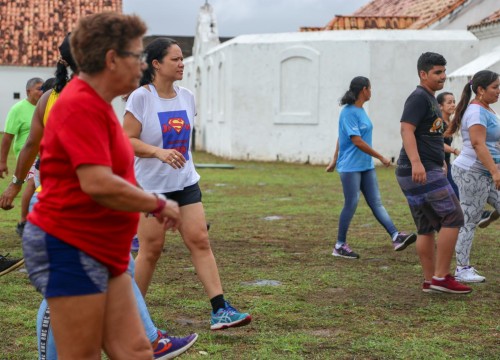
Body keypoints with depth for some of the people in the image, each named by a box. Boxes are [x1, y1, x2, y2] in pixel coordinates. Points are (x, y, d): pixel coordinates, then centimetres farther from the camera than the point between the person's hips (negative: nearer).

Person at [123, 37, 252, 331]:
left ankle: (220, 310, -3)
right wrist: (159, 152, -29)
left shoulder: (187, 97, 6)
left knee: (200, 241, -2)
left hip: (186, 183, 5)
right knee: (151, 249, 1)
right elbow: (128, 140, -15)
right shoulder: (141, 98, -12)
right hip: (151, 185, -5)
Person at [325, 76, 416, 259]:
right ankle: (340, 245, 9)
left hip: (366, 166, 8)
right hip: (351, 167, -8)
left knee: (376, 202, 2)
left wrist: (335, 160, 23)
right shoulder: (349, 112, -15)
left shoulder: (360, 110, 12)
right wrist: (381, 157, -15)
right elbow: (357, 141, -20)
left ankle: (396, 237, -4)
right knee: (351, 204, -2)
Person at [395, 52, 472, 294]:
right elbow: (407, 130, -22)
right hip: (422, 172, -10)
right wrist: (416, 162, -34)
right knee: (453, 218, -9)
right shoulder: (419, 97, -10)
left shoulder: (430, 100, 23)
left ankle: (430, 280, 12)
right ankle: (441, 277, -8)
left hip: (424, 172, 10)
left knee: (427, 228, 10)